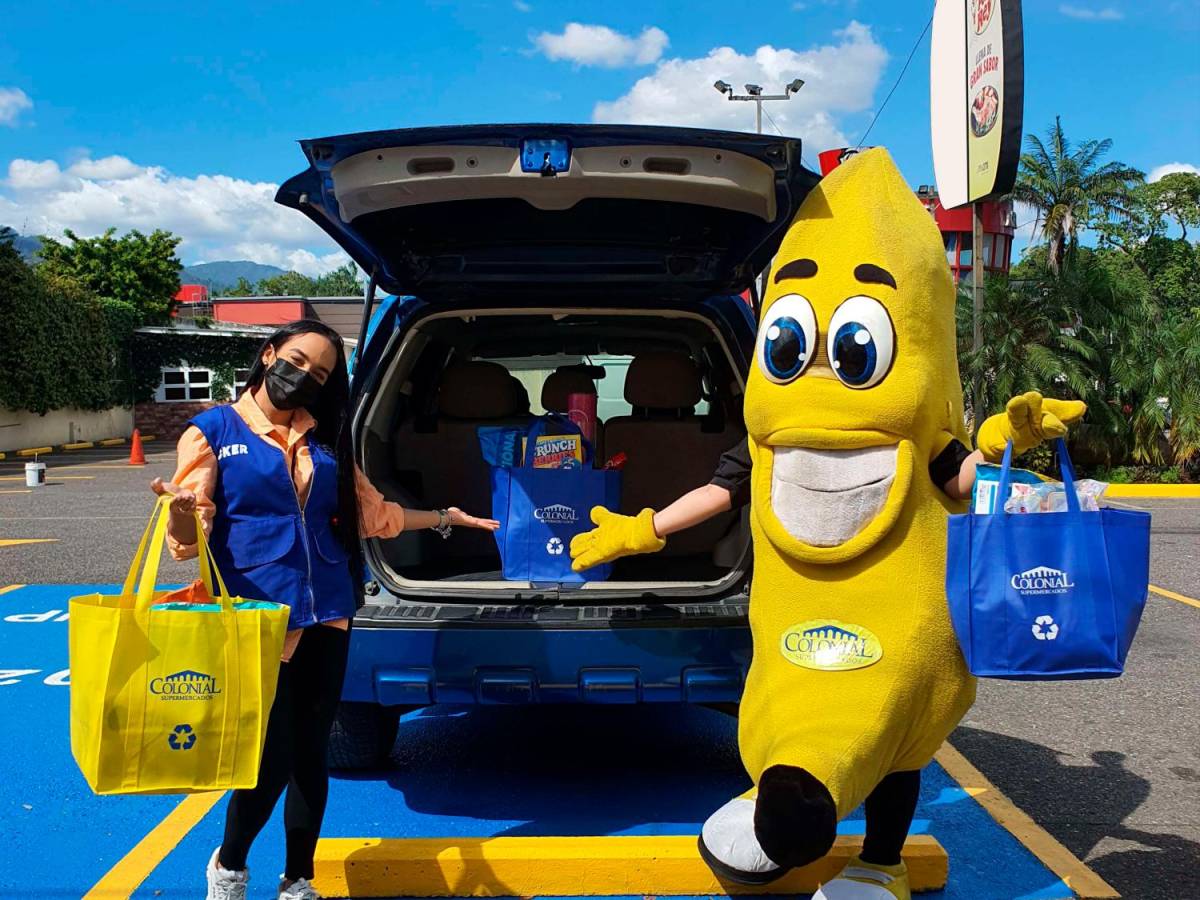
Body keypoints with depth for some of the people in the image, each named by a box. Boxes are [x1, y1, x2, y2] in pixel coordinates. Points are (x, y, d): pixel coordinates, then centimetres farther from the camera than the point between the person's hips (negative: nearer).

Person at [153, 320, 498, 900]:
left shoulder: (323, 439, 13)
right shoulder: (212, 431, 0)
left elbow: (371, 513, 23)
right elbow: (188, 536, -7)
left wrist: (445, 518, 25)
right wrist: (182, 513, -30)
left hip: (326, 615, 5)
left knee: (310, 755, 11)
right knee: (273, 760, -7)